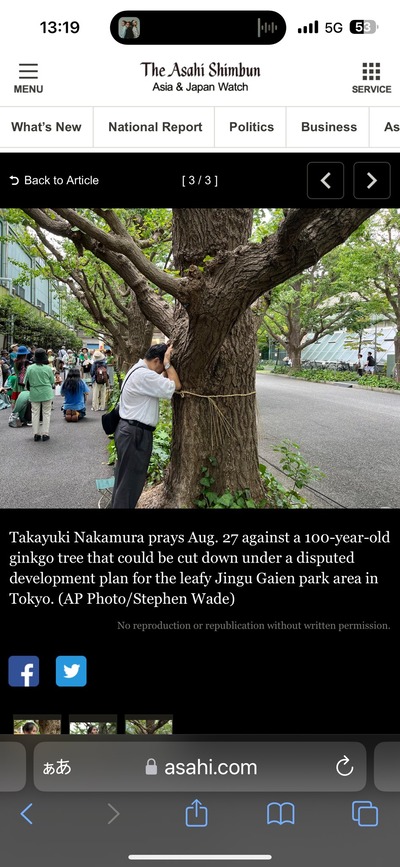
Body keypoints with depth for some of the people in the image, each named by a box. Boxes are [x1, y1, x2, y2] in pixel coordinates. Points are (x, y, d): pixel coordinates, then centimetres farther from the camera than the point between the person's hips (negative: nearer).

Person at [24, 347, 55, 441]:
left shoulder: (30, 368, -5)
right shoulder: (48, 368, -9)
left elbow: (26, 382, 3)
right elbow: (52, 381, 0)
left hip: (34, 394, 2)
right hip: (46, 394, -1)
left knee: (35, 413, 8)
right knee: (46, 413, 6)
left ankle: (36, 434, 10)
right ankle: (45, 434, 6)